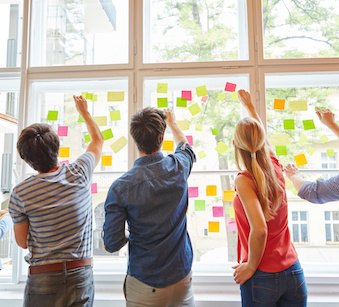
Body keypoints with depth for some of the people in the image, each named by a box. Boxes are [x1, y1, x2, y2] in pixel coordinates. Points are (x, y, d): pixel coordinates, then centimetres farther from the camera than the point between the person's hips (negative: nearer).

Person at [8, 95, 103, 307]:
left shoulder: (20, 194, -11)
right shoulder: (79, 175, -11)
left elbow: (23, 242, 2)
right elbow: (98, 139, 9)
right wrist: (84, 111, 24)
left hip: (42, 280, 0)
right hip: (81, 275, 1)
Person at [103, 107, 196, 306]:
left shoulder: (120, 188, -20)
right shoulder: (179, 167, -11)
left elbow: (112, 244, -14)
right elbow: (186, 147, 15)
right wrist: (172, 123, 32)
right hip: (182, 276, 4)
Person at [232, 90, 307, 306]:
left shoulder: (244, 180, -20)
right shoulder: (275, 168, -4)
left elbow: (259, 229, -29)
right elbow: (262, 136, 14)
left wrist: (251, 266, -13)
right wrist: (249, 106, 29)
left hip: (262, 276, -5)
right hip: (293, 272, 5)